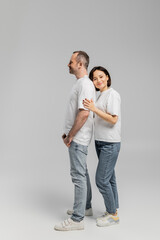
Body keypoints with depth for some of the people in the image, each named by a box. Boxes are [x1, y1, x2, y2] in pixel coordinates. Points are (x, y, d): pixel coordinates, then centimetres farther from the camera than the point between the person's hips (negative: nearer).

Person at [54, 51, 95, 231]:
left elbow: (84, 114, -26)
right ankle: (86, 207, 33)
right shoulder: (80, 83, 15)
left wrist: (70, 136, -18)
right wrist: (68, 133, 15)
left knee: (78, 175, -6)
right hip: (76, 137, 11)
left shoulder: (85, 84, -19)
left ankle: (77, 219, 2)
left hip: (78, 139, -11)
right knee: (82, 172, 19)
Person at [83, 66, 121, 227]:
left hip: (110, 144, -9)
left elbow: (113, 119, -21)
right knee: (109, 178, 14)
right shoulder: (100, 96, 14)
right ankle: (113, 211, 26)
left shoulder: (112, 94, -12)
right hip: (100, 142, 9)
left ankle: (112, 214, 10)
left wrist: (94, 109, -27)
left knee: (102, 179, -6)